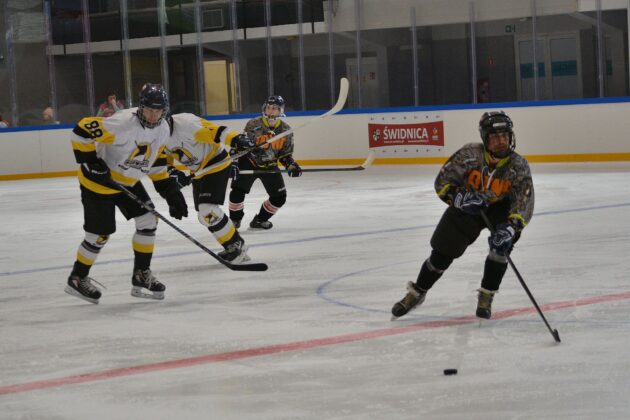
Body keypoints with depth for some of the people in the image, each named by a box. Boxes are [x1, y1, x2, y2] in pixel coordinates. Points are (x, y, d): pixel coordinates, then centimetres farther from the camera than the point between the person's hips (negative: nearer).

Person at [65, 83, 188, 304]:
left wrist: (171, 192, 3)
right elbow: (82, 130, -30)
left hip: (128, 181, 7)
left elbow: (157, 162, 7)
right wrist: (91, 162, -30)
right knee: (100, 234, -2)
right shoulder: (123, 123, -32)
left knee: (148, 221, 1)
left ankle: (141, 274, 14)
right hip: (99, 181, -7)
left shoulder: (162, 129, -6)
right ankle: (77, 279, 18)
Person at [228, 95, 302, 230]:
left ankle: (260, 219, 19)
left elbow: (285, 154, 4)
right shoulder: (253, 125, -18)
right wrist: (234, 163, -25)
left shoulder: (285, 130, -6)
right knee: (238, 191, -16)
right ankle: (234, 219, 8)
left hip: (270, 166, 4)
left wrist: (291, 165, -14)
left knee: (279, 197, -1)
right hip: (249, 163, -4)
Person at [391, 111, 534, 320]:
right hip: (468, 206, 0)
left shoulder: (519, 166, -25)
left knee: (501, 245, -25)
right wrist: (461, 197, -38)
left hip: (501, 208, 0)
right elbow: (442, 183, -20)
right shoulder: (469, 154, -27)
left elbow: (524, 202, -29)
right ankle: (416, 293, 23)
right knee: (442, 253, 0)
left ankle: (486, 297, -5)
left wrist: (510, 227, -46)